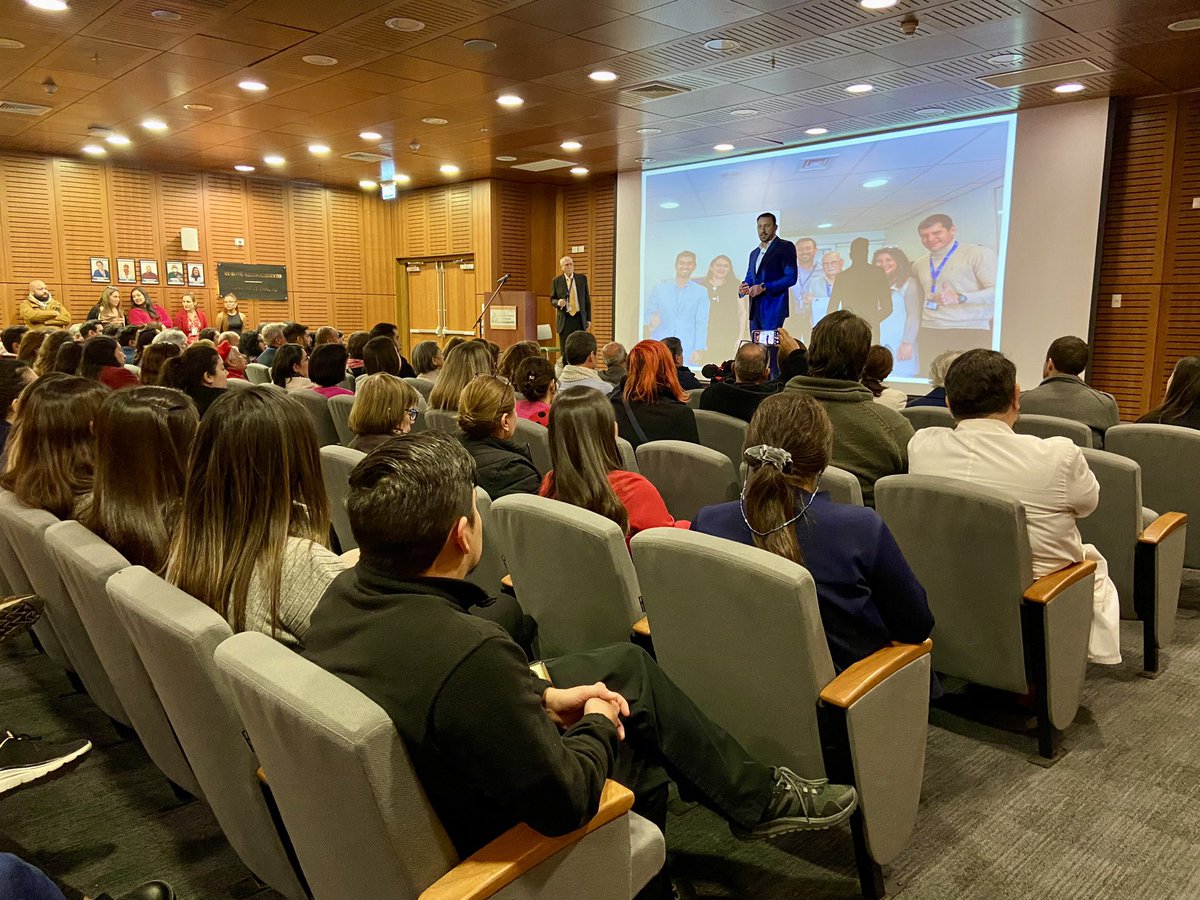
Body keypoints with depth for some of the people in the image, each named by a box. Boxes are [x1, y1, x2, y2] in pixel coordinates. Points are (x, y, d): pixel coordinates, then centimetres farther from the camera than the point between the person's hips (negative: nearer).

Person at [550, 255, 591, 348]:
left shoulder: (582, 278, 5)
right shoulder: (556, 281, 3)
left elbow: (587, 300, 8)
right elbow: (552, 299, 9)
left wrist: (588, 319, 4)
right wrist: (558, 302, -16)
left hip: (580, 318, 1)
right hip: (565, 319, -1)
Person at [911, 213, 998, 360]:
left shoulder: (978, 254, -1)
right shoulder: (919, 264, 17)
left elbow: (997, 291, -9)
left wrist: (959, 298, -21)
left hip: (971, 332, -5)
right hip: (930, 333, 5)